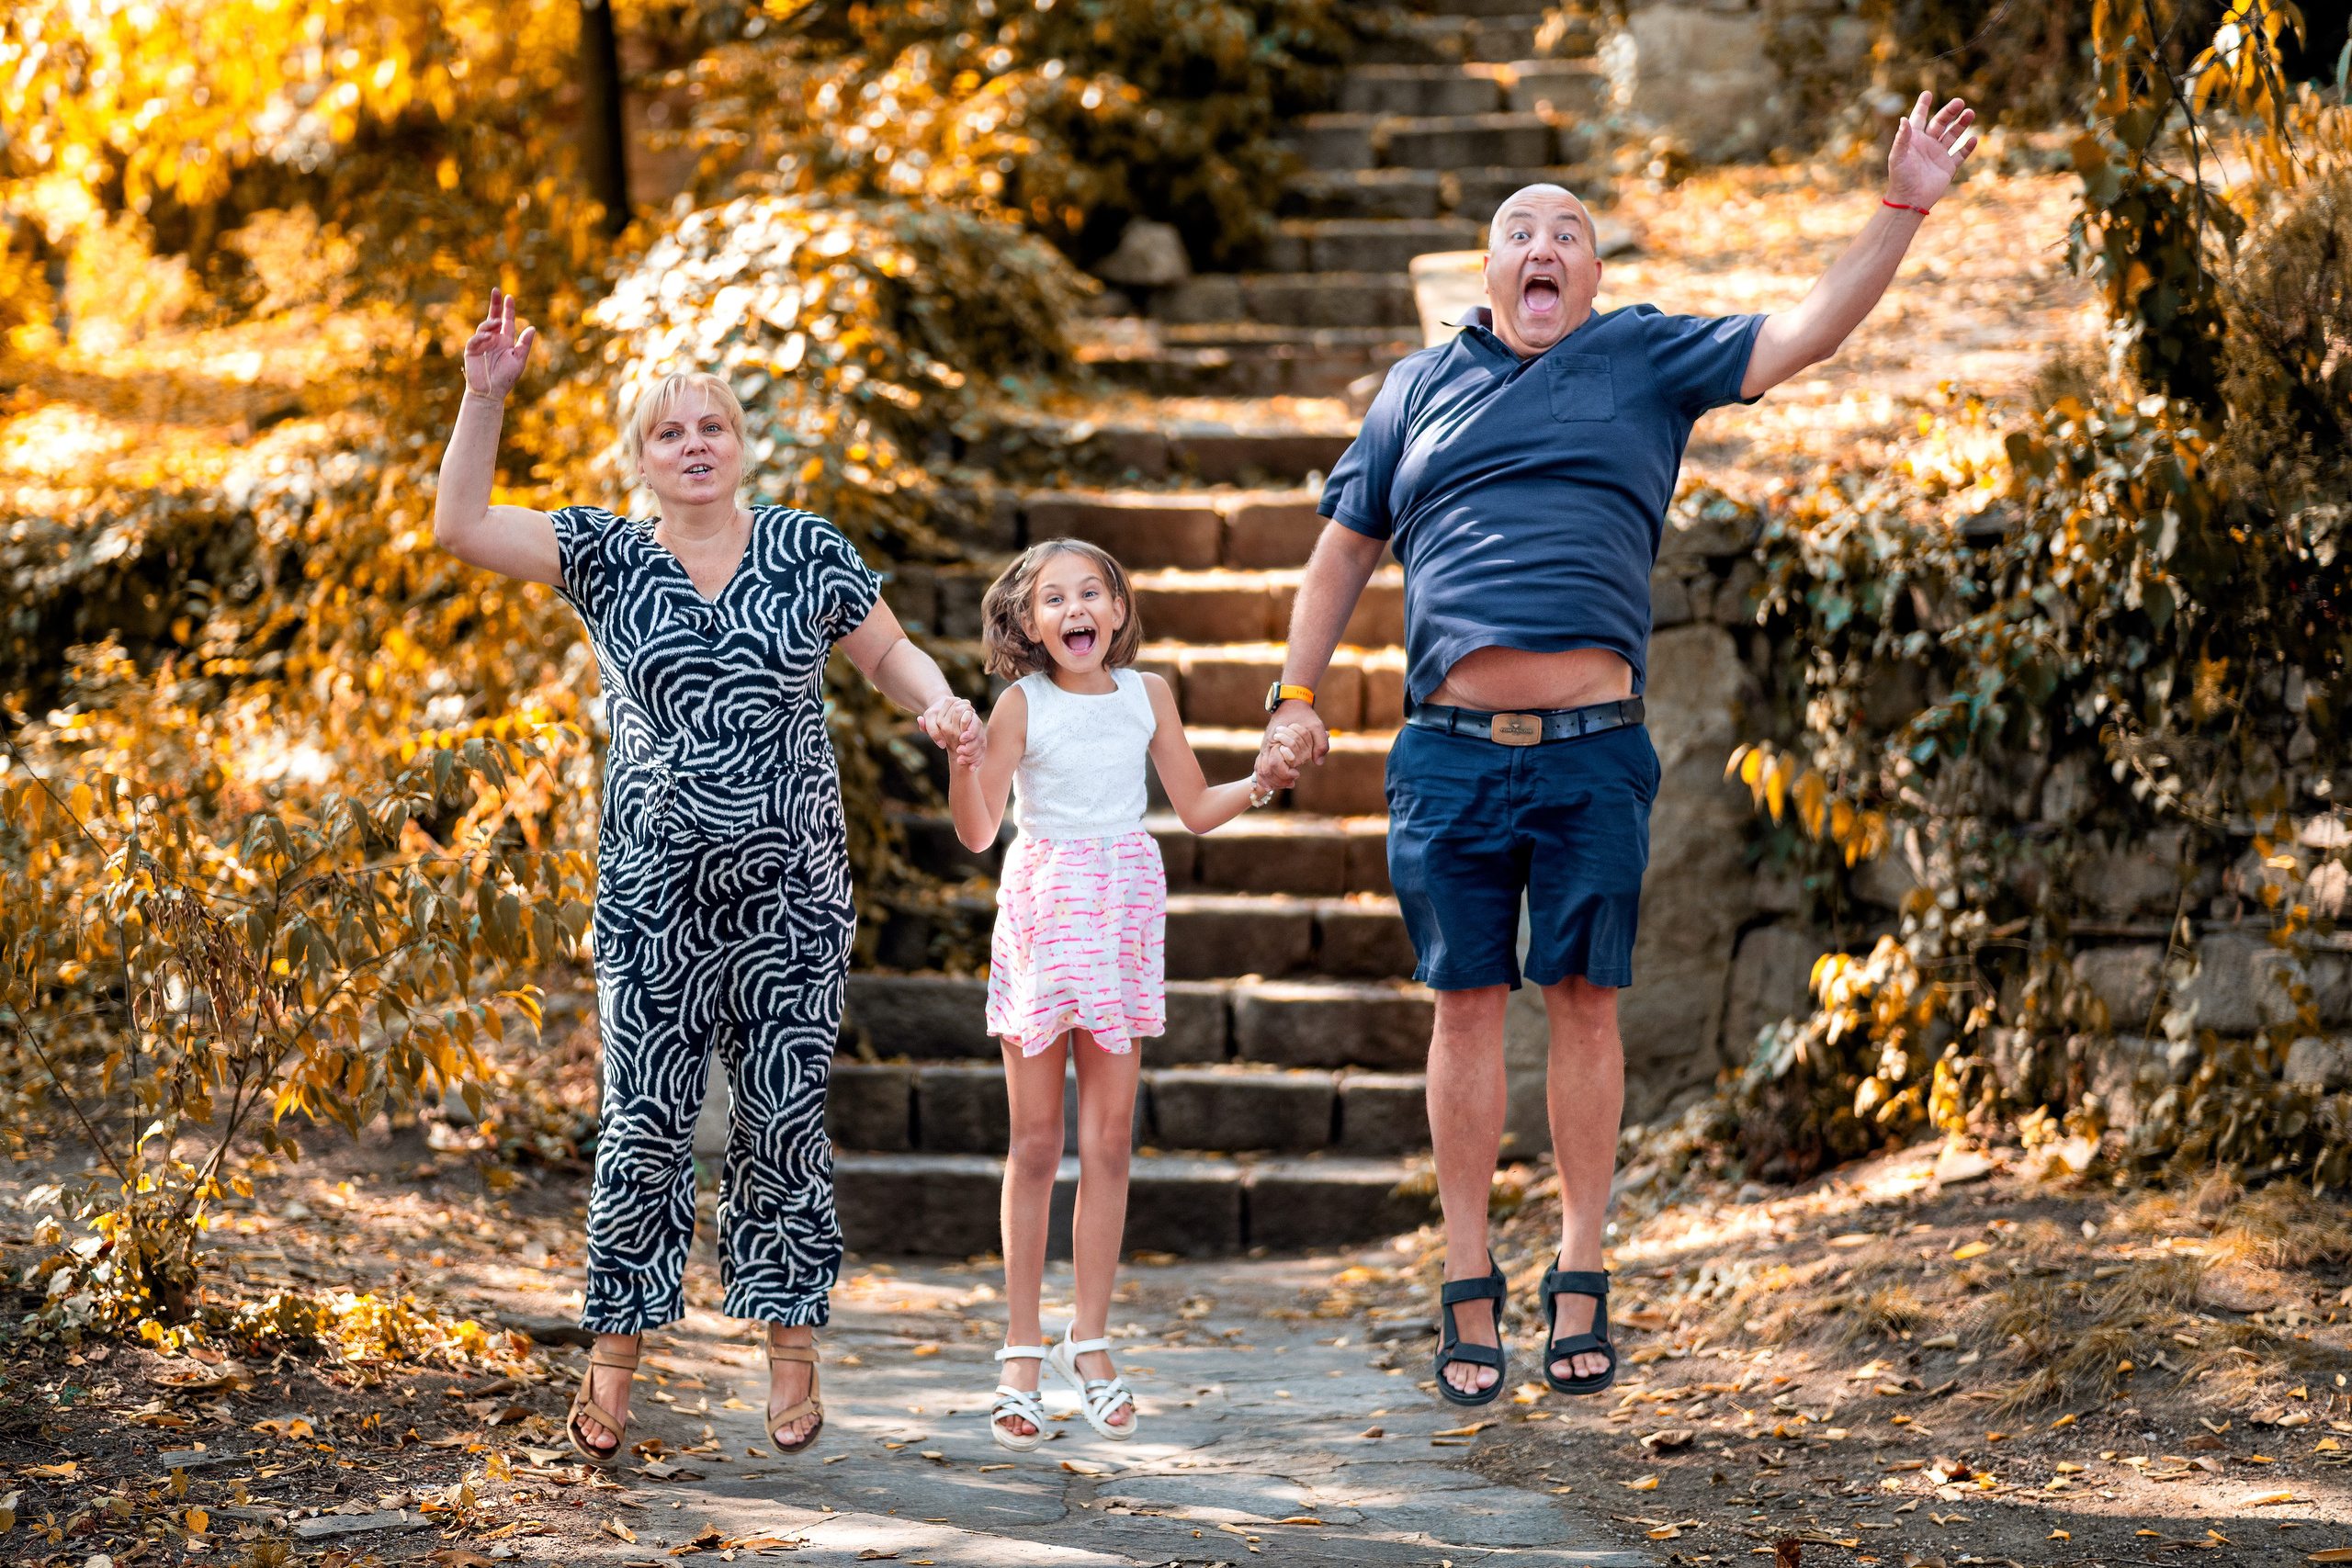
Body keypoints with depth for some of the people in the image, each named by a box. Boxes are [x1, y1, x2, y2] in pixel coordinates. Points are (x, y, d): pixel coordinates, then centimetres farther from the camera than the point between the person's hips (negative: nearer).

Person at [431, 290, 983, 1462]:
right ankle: (613, 1361, 12)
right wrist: (486, 395, -16)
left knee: (783, 1120, 4)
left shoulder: (807, 550, 4)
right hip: (655, 895, 0)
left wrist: (936, 703, -8)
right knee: (644, 1125, 0)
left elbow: (888, 653, 13)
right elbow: (460, 526, -7)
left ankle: (792, 1348, 17)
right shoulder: (607, 556, 2)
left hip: (790, 895, 0)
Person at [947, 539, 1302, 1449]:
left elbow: (1196, 811, 13)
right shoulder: (1021, 704, -2)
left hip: (1124, 913, 2)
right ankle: (1022, 1351, 8)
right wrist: (962, 761, -21)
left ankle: (1089, 1343, 11)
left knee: (1108, 1142, 3)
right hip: (1041, 912, -2)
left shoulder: (1147, 695, 6)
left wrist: (1262, 780, -3)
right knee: (1036, 1142, 2)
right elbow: (978, 833, -4)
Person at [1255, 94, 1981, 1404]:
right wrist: (1299, 693, 14)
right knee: (1467, 1001, 2)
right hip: (1451, 748, 1)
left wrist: (1904, 208, -4)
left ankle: (1581, 1283, 7)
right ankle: (1471, 1288, 8)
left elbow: (1807, 333, 5)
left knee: (1585, 1001, 0)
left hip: (1592, 751, -1)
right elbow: (1344, 548, 22)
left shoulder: (1645, 362, 13)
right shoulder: (1420, 386, 17)